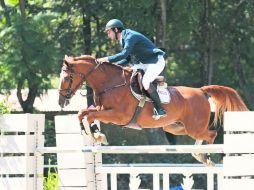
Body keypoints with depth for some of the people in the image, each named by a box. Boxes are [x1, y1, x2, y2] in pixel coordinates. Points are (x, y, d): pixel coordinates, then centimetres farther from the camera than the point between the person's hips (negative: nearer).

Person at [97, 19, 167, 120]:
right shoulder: (124, 39, 11)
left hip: (156, 61, -10)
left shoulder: (130, 37, -20)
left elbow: (124, 54, -31)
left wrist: (107, 59, -28)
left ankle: (160, 110, -23)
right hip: (144, 63, 10)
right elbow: (127, 59, 15)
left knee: (145, 82, -30)